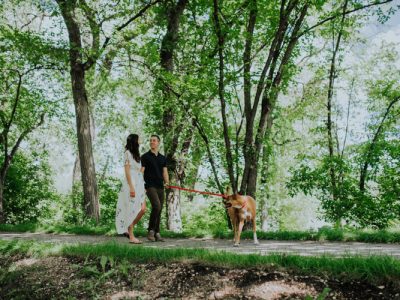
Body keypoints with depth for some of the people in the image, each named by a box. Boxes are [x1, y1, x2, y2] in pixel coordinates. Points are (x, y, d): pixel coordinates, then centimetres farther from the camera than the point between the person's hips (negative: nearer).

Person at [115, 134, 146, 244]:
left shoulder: (136, 154, 21)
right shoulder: (127, 153, -4)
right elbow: (127, 171, -11)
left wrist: (142, 186, 14)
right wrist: (131, 187, -18)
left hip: (139, 184, 8)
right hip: (131, 183, -8)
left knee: (143, 209, -1)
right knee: (132, 210, -4)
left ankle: (128, 229, 14)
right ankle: (131, 237, 1)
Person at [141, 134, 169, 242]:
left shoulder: (163, 158, 16)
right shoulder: (145, 156, 3)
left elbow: (165, 172, 13)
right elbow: (141, 172, -1)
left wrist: (167, 182, -6)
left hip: (160, 187, 5)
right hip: (150, 186, -5)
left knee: (159, 210, 3)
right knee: (156, 206, -21)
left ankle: (157, 233, 10)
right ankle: (150, 230, -9)